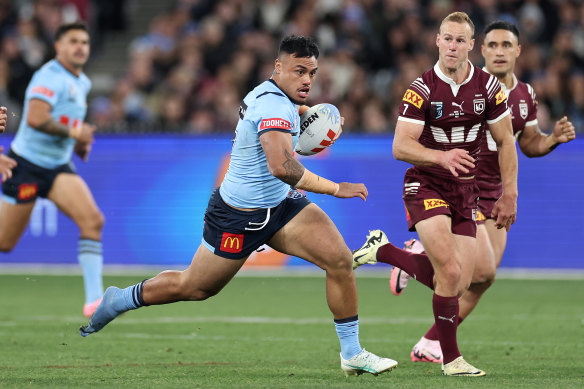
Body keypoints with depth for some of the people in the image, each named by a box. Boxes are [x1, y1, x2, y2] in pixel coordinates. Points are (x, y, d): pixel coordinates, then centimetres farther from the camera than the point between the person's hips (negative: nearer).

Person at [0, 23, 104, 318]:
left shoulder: (82, 83, 13)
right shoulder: (50, 77, -16)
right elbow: (35, 118, -29)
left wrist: (80, 143, 13)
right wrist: (73, 132, -22)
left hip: (58, 167, 7)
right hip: (27, 164, -7)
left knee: (92, 220, -15)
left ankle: (94, 299, -18)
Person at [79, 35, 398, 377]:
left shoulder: (273, 94, 4)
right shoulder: (275, 107, -27)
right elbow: (281, 166, -42)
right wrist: (335, 188, -34)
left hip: (281, 205, 9)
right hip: (240, 215, -8)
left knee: (340, 260, -10)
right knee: (193, 288, 10)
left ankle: (352, 354, -1)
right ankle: (118, 300, 35)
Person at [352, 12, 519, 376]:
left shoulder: (489, 87, -2)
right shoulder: (421, 89, -11)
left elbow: (506, 142, 7)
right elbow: (401, 147, -15)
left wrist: (509, 195, 3)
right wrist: (442, 157, -32)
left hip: (466, 190, 5)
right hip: (426, 186, -5)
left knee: (459, 284, -1)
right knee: (450, 272, -21)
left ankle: (383, 251, 19)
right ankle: (451, 359, -7)